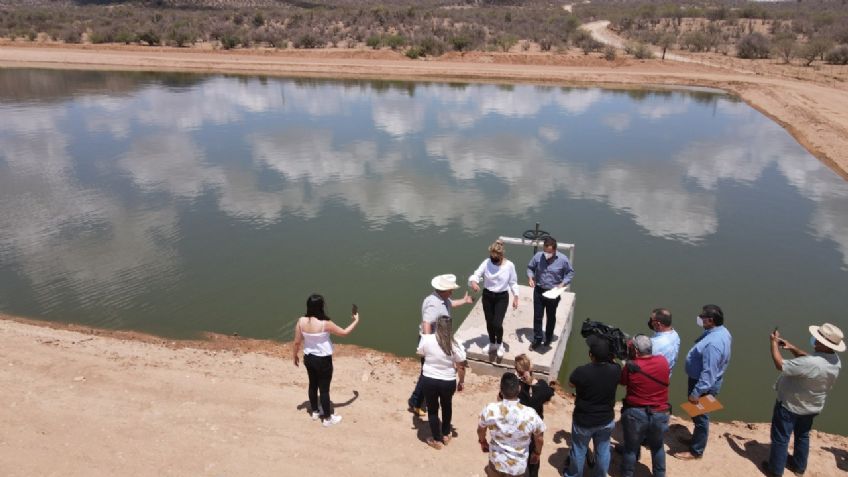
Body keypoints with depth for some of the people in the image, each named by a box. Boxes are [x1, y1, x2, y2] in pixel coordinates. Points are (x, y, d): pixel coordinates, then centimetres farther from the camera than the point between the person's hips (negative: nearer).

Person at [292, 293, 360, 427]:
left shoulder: (301, 321, -14)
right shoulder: (325, 323, -27)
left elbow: (297, 342, -4)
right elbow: (344, 332, -14)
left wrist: (295, 356, 14)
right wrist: (356, 321, 3)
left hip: (308, 358, 5)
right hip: (323, 360, -5)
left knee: (313, 384, 25)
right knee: (324, 389, 9)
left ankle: (315, 411, 44)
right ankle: (327, 418, 25)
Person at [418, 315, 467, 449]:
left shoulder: (427, 339, -15)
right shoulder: (455, 345, -14)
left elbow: (420, 353, 6)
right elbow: (461, 367, -7)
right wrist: (461, 382, 9)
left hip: (429, 381, -1)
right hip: (448, 382, 1)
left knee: (432, 410, 19)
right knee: (447, 407, 28)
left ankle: (437, 440, 28)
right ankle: (446, 435, 43)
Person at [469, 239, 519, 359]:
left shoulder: (509, 265, -14)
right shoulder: (486, 263, -13)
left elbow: (513, 283, -2)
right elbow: (475, 275, -15)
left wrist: (516, 297, -3)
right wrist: (473, 282, -37)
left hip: (502, 297, -2)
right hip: (487, 296, 2)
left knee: (497, 324, -10)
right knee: (489, 323, 13)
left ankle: (500, 344, 20)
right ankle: (492, 344, 39)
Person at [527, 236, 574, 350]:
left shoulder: (563, 259, -17)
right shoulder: (538, 256, -13)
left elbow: (570, 273, -3)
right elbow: (530, 267, 4)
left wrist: (563, 284, -17)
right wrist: (530, 277, -15)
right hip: (539, 291, 1)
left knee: (551, 317, 17)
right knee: (537, 316, 8)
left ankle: (548, 338, 38)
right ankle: (537, 339, 24)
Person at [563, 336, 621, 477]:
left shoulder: (582, 372, -31)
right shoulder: (615, 370, -20)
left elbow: (571, 384, -8)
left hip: (583, 421, -2)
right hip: (607, 420, 2)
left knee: (579, 451, 22)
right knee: (603, 451, 23)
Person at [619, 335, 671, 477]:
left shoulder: (631, 366, -19)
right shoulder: (663, 361, -10)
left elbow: (622, 382, 0)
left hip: (635, 414, -2)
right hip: (660, 414, 3)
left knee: (631, 447, 17)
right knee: (658, 447, 25)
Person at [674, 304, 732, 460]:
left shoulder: (713, 343, -34)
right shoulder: (721, 331, -2)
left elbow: (708, 373, -31)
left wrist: (696, 392, -26)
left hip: (704, 384, -10)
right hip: (701, 380, 10)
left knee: (700, 417, 8)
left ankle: (696, 451, 24)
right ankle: (696, 439, 45)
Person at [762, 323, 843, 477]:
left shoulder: (811, 363, -39)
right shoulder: (835, 361, -11)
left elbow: (779, 364, -30)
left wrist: (774, 343, -18)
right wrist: (792, 348, -4)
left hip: (790, 406, -8)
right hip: (811, 407, 8)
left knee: (780, 438, 10)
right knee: (802, 436, 27)